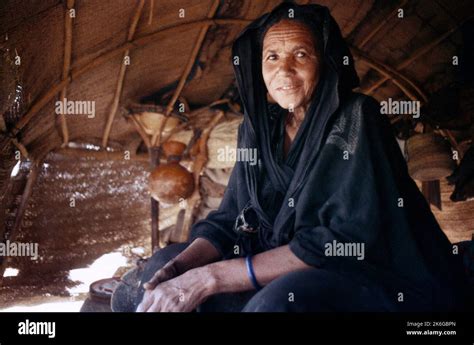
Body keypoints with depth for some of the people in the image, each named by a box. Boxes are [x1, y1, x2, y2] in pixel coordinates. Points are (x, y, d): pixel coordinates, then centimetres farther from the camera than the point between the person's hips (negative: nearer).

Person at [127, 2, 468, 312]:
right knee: (165, 262, 3)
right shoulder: (259, 128, 5)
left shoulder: (356, 118, -15)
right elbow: (229, 220, 5)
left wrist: (210, 277, -27)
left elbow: (345, 239, -24)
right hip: (305, 277, 6)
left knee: (280, 298, -37)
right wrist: (177, 268, -18)